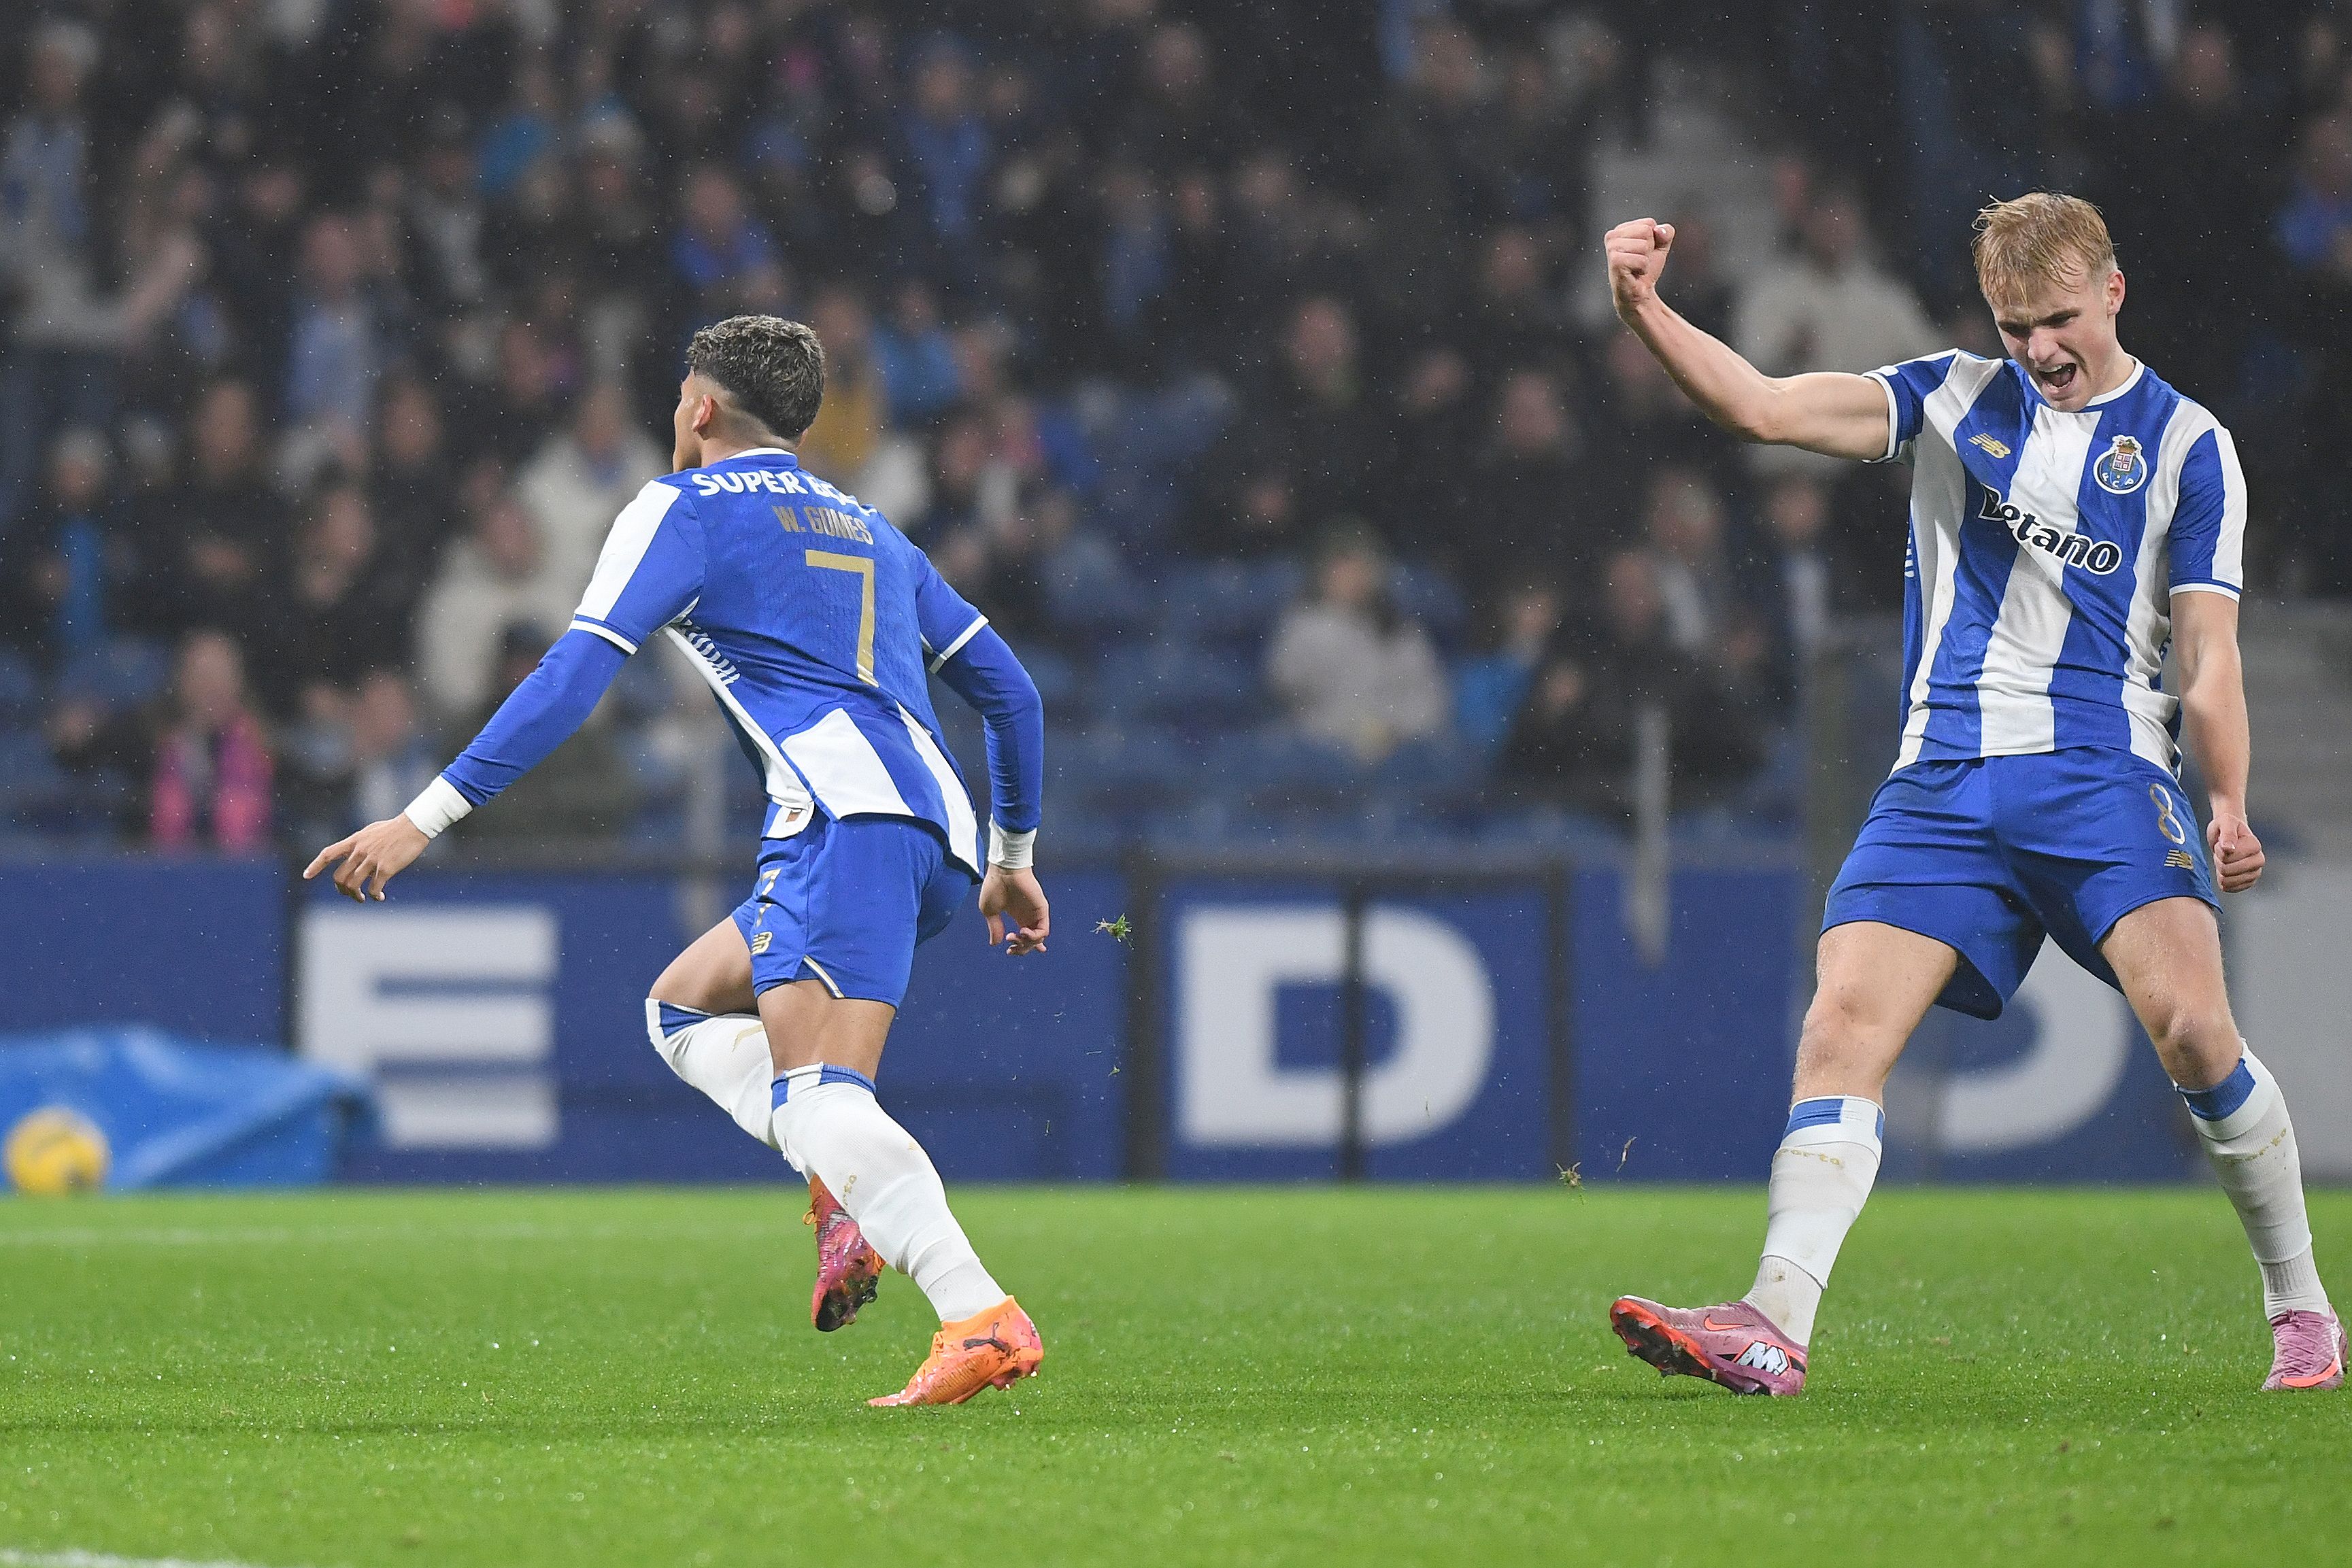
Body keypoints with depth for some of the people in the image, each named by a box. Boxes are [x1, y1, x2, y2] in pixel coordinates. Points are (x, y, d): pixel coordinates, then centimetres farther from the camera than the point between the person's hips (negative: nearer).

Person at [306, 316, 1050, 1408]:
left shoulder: (684, 509, 8)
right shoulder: (868, 530, 30)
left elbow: (573, 677, -3)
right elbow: (1009, 689, 29)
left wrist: (427, 817, -4)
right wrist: (1012, 857, 40)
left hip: (848, 820, -8)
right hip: (943, 835, 8)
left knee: (818, 1096, -18)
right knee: (684, 1007, 20)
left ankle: (981, 1319, -35)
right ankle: (848, 1194, -3)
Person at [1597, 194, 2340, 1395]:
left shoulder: (2187, 447, 7)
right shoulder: (1953, 402, 13)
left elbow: (2208, 654, 3)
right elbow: (1763, 407, 2)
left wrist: (2230, 808, -13)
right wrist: (1645, 313, -14)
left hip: (2102, 775, -3)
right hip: (1941, 778, 3)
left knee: (2188, 1023, -19)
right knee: (1844, 1023, -14)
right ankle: (1774, 1327, -22)